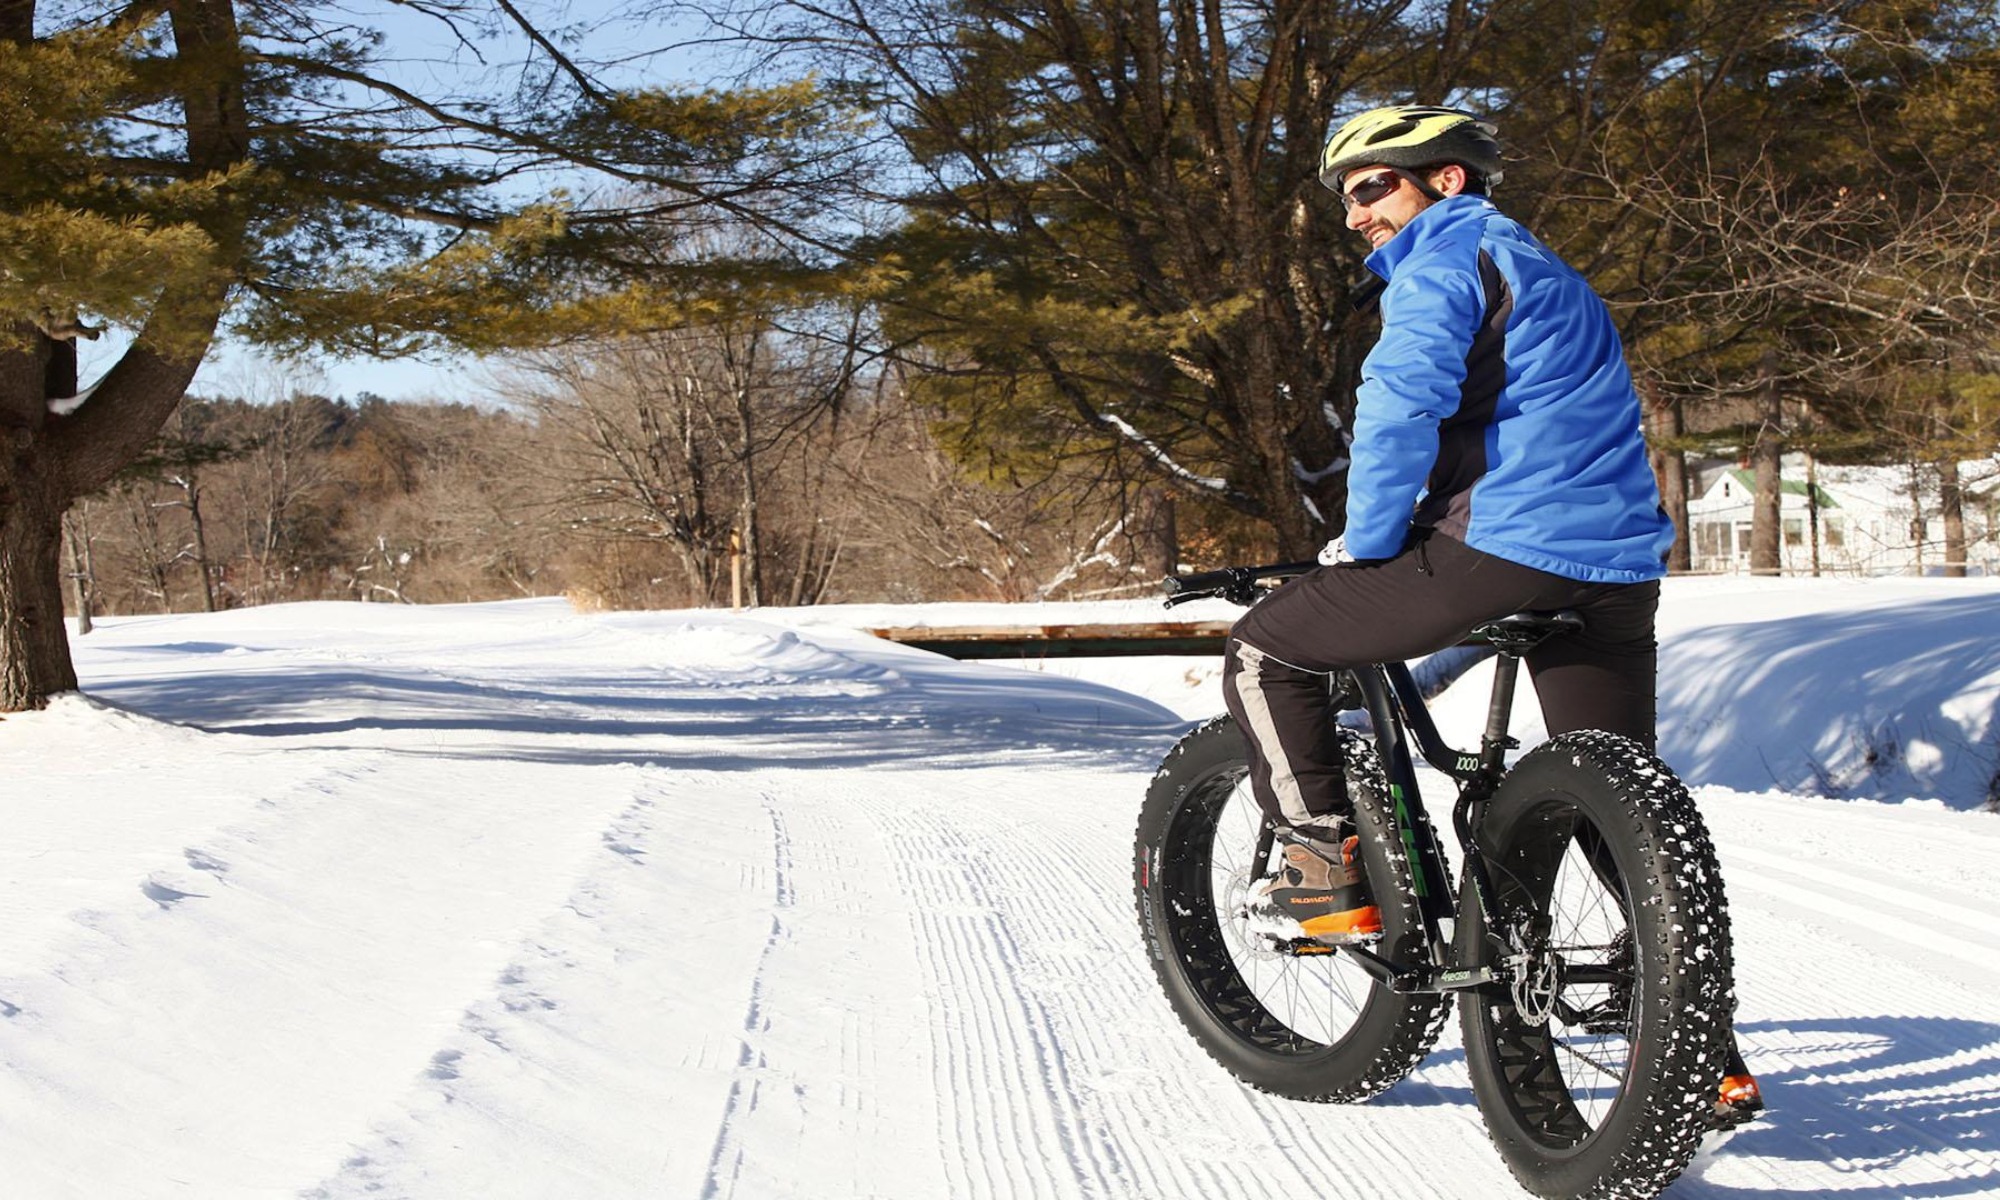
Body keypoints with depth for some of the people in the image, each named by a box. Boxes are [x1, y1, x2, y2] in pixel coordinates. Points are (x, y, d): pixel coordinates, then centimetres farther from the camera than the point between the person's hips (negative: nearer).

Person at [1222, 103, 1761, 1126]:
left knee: (1264, 652, 5)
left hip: (1503, 546, -9)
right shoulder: (1547, 274, 29)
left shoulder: (1442, 261, 0)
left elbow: (1402, 405, -16)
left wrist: (1365, 544, -6)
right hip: (1617, 570, 9)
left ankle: (1328, 876, 1)